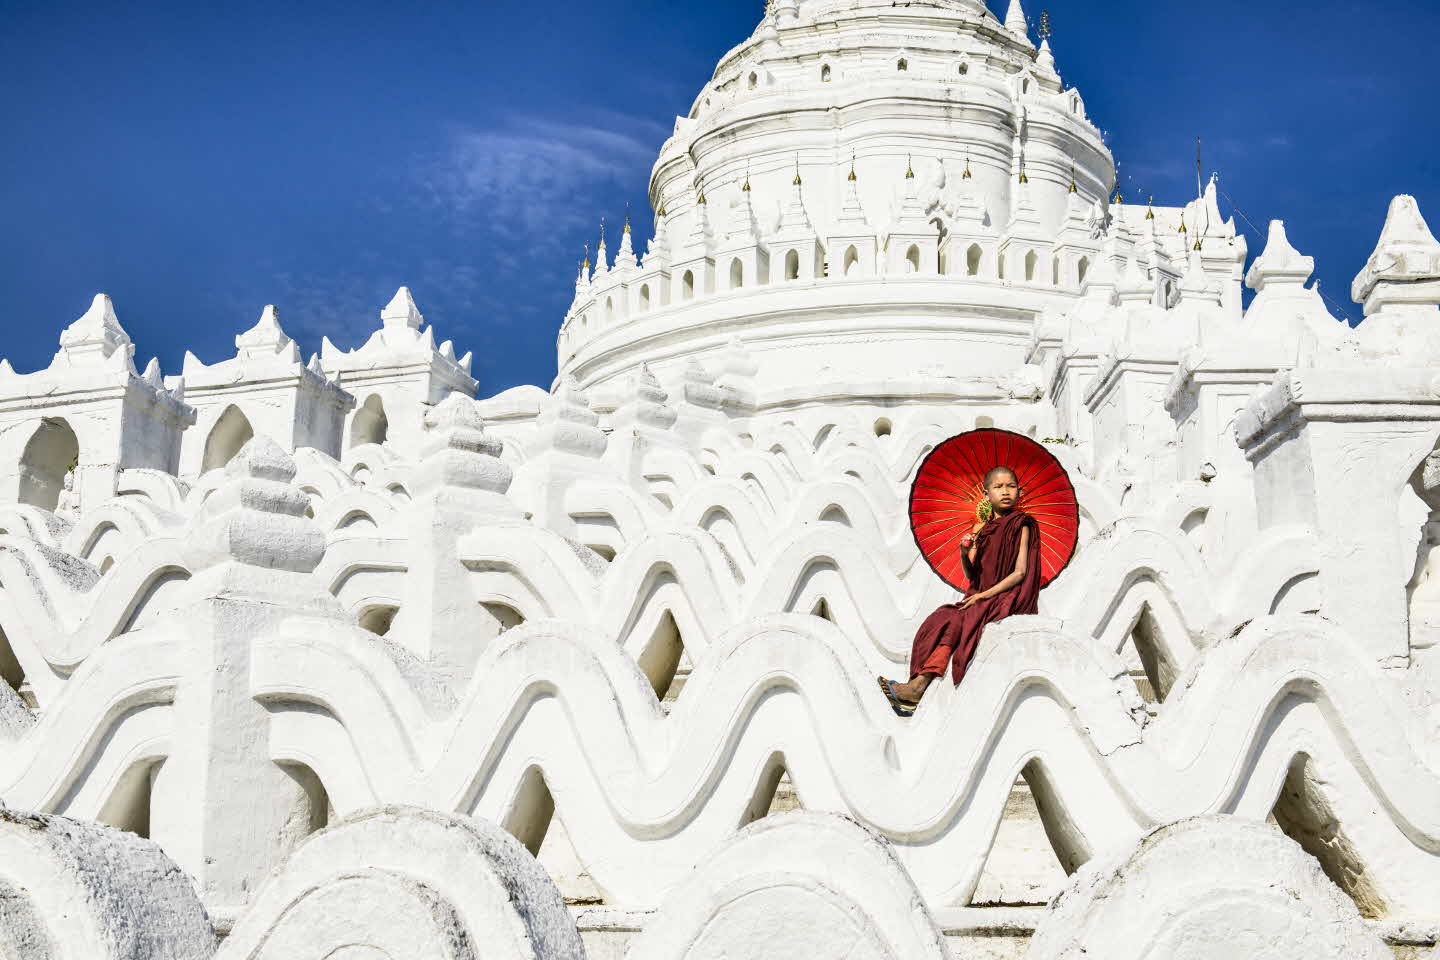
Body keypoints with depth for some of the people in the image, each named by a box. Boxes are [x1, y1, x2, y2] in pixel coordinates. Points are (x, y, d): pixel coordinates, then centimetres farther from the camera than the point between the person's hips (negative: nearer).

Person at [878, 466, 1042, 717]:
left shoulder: (1022, 526, -1)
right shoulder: (980, 529, 14)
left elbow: (1020, 572, -9)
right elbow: (971, 576, 13)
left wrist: (985, 595, -16)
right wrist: (965, 554, -9)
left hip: (1009, 597, -5)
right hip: (980, 597, 5)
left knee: (956, 621, -27)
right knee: (941, 619, -22)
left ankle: (919, 686, -31)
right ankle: (917, 689, -33)